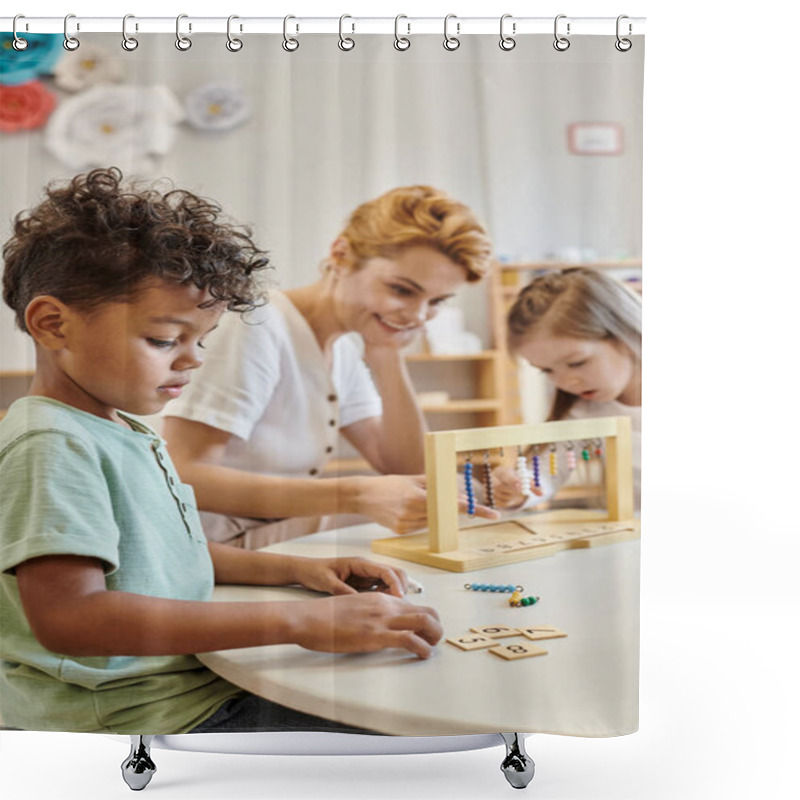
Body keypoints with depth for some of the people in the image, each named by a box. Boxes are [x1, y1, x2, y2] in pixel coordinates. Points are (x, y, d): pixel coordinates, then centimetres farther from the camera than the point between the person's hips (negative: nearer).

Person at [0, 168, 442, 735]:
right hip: (140, 721, -10)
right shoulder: (51, 446, -16)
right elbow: (67, 615, -29)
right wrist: (294, 621, -31)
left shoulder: (128, 431, 15)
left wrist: (294, 569, 11)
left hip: (196, 683, 10)